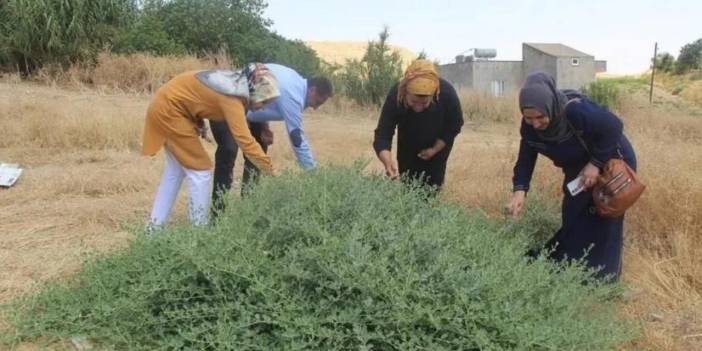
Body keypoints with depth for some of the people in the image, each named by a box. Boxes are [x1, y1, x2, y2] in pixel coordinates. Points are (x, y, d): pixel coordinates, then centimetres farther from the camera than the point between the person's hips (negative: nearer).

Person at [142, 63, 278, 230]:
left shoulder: (237, 82, 1)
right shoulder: (232, 98, -26)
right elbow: (245, 140, -31)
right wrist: (271, 170, -28)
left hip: (165, 104, 10)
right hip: (169, 108, -10)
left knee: (176, 170, 17)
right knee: (200, 170, -5)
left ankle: (155, 224, 25)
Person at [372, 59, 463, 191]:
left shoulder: (447, 94, -37)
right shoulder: (395, 97, -38)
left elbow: (454, 126, -17)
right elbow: (382, 135, -38)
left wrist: (435, 149, -21)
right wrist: (388, 161, -57)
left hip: (439, 144, -1)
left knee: (431, 187, 2)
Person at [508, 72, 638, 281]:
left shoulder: (576, 110, -38)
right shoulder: (529, 125, -19)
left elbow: (614, 127, -28)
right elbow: (526, 158, -12)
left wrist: (596, 163, -29)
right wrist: (520, 189, -27)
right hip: (578, 169, 6)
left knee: (603, 225, 1)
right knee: (572, 222, 11)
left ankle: (602, 281, 17)